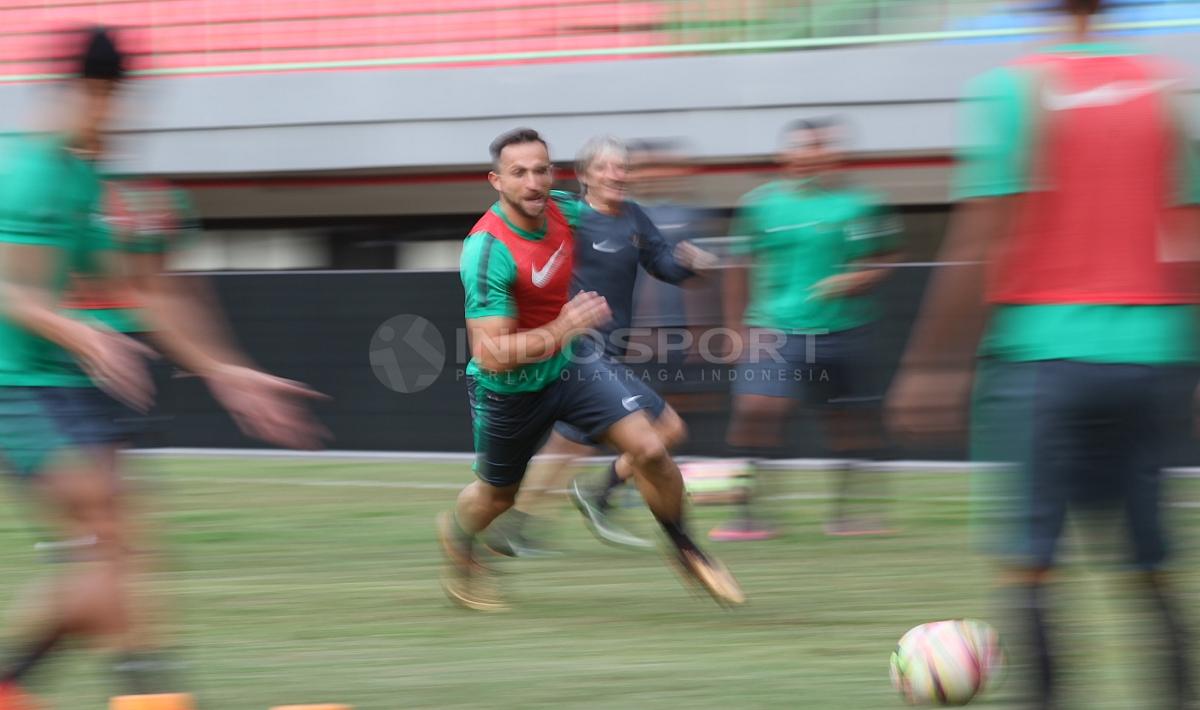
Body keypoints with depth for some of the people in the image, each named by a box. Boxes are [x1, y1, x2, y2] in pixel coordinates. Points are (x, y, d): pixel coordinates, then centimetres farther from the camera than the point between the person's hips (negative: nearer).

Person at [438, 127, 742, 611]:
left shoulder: (559, 212, -11)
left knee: (648, 450, -11)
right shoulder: (488, 249, -32)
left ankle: (686, 552, 12)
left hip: (567, 363, 5)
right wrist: (560, 330, -43)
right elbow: (490, 355, -36)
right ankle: (456, 535, 53)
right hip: (509, 388, -5)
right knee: (498, 496, 17)